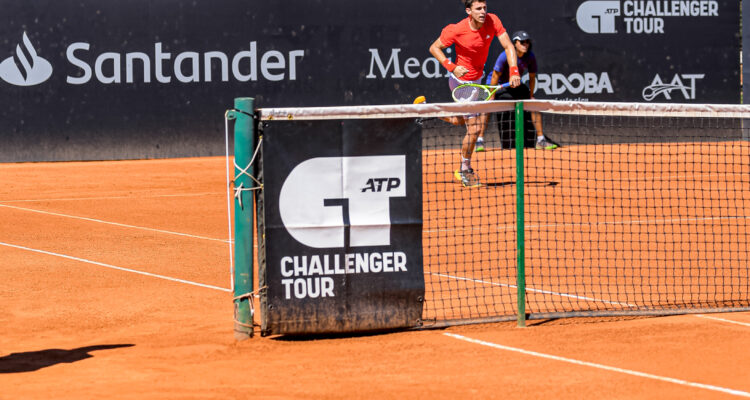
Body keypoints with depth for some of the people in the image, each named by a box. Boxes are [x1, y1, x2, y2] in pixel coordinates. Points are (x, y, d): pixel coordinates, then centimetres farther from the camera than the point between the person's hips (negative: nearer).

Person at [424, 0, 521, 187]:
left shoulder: (492, 21, -16)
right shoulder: (457, 30, -26)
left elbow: (508, 46, -16)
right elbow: (434, 48, -13)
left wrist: (514, 71, -31)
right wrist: (452, 67, -27)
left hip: (477, 79, 7)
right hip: (462, 82, -7)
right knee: (474, 129, -7)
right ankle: (465, 170, 12)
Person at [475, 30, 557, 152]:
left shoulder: (530, 57, -16)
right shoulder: (505, 56, -29)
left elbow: (532, 77, -2)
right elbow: (495, 77, -23)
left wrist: (530, 96, 1)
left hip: (516, 86, 5)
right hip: (498, 85, -5)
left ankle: (540, 140, 5)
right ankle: (480, 140, -20)